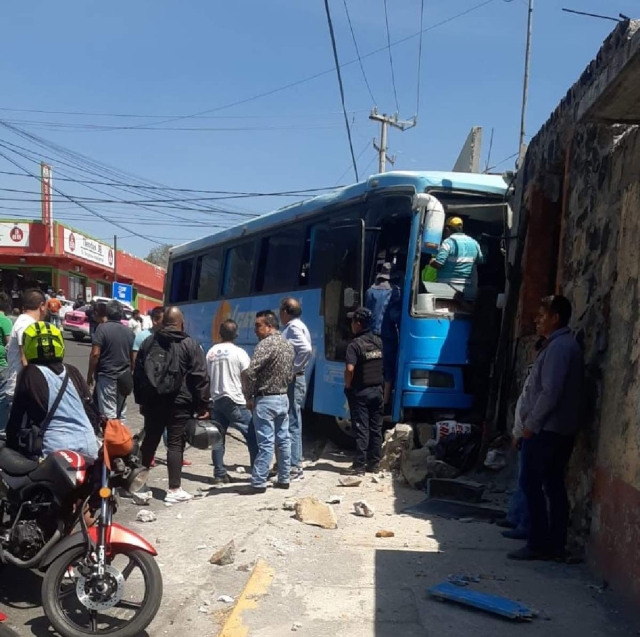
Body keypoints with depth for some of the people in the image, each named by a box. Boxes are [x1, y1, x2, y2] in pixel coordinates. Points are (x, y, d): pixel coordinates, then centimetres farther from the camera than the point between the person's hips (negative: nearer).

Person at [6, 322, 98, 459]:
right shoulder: (73, 372, 10)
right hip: (88, 448, 5)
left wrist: (11, 447, 13)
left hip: (54, 452, -5)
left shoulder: (29, 374, -2)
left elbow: (17, 417, 1)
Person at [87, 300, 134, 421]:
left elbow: (95, 354, -15)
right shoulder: (129, 331, 9)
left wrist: (90, 374, -5)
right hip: (124, 377, 6)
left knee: (109, 414, -5)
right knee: (121, 414, 11)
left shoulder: (102, 328, -9)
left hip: (106, 376, -6)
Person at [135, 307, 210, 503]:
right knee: (176, 444, -2)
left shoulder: (149, 342, 10)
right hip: (179, 402, -4)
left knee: (149, 441, 16)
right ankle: (174, 490, -2)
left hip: (153, 401, 5)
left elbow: (138, 373, 14)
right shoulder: (190, 344, -5)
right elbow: (200, 377, -9)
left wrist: (141, 399, 21)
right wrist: (203, 405, -5)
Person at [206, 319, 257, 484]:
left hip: (216, 400, 6)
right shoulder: (239, 352, -7)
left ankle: (219, 474, 10)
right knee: (252, 435, 1)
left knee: (218, 437, 10)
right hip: (235, 401, -5)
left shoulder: (211, 352, 7)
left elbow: (206, 377, 12)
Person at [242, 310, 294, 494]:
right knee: (283, 440, 12)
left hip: (266, 400, -8)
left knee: (266, 443, -6)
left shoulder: (266, 344, -17)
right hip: (283, 398, 8)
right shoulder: (288, 345, 10)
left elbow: (249, 372, -23)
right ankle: (284, 479, 19)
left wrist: (249, 396, -11)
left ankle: (258, 483, -1)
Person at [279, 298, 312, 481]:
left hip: (292, 381, -10)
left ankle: (295, 467, -3)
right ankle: (294, 463, 23)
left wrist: (293, 370, -23)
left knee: (291, 424, -6)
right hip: (290, 381, 10)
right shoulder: (294, 327, 16)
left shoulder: (294, 327, -14)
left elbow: (306, 349, -31)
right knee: (291, 423, 15)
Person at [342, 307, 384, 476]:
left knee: (361, 429, -3)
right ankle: (374, 463, 17)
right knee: (376, 428, 10)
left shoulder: (355, 344, -16)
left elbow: (350, 369, -23)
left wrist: (347, 386, -11)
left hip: (360, 392, -6)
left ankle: (359, 465, 1)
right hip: (377, 390, 6)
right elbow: (382, 365, 11)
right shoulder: (379, 342, 5)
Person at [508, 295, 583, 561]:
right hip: (561, 429, 10)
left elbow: (550, 392, -22)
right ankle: (556, 544, 14)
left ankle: (539, 544, -2)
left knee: (531, 484, -5)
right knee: (554, 485, 10)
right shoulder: (564, 344, 17)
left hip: (546, 429, -10)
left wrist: (531, 423, -14)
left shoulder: (558, 346, -15)